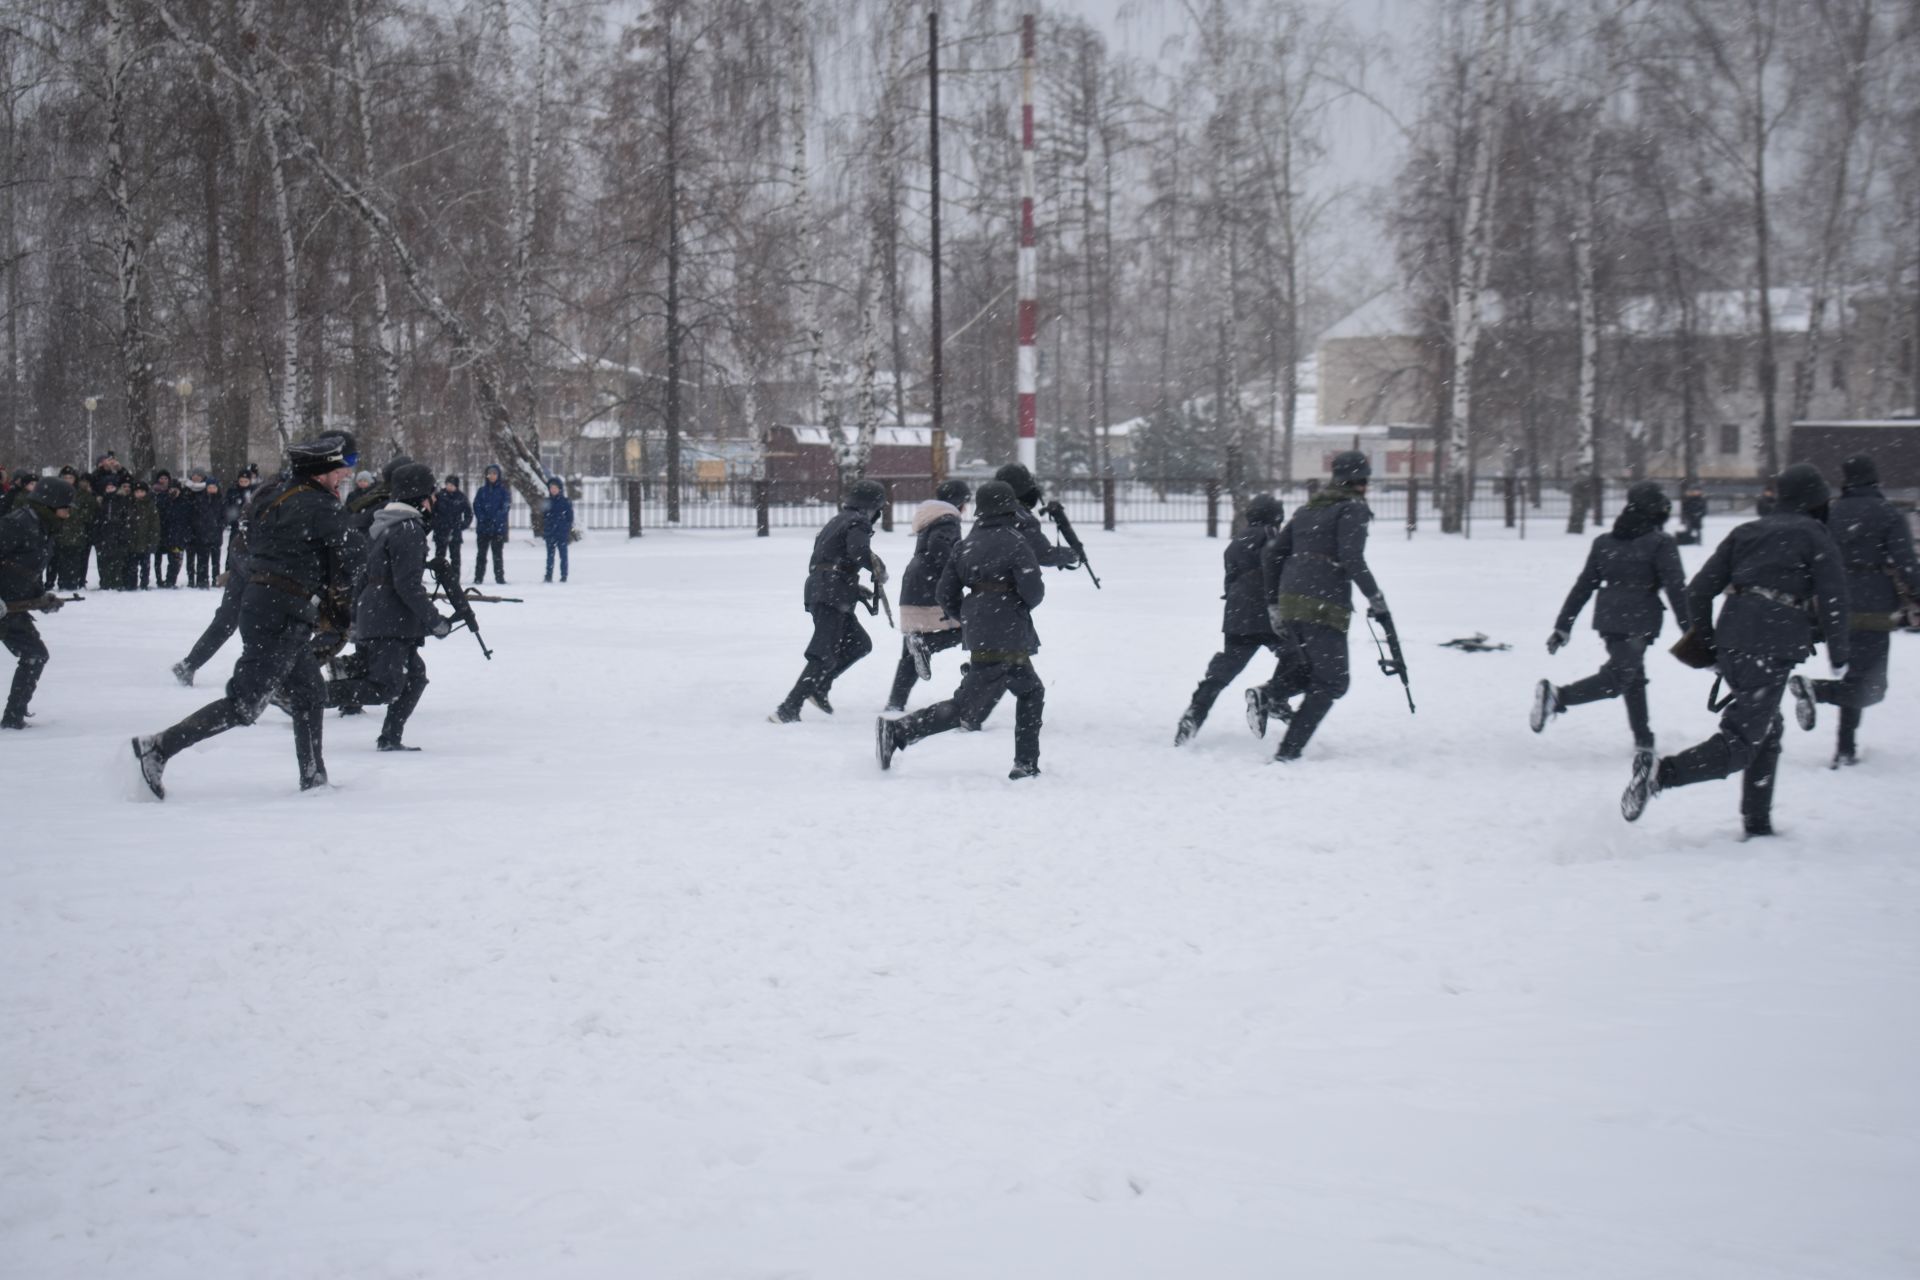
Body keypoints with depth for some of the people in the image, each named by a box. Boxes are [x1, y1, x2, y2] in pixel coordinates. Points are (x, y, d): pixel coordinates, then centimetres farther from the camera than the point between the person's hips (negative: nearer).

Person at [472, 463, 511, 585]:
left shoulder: (503, 490, 3)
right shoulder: (482, 490, 10)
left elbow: (505, 506, -5)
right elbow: (476, 506, 4)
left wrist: (494, 520, -16)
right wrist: (482, 519, -12)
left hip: (499, 527, -2)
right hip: (483, 527, 2)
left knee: (498, 553, -1)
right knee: (481, 553, 3)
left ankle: (500, 577, 2)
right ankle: (478, 577, 5)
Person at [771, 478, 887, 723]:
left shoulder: (837, 521, 24)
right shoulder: (858, 522, -5)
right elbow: (858, 551, -25)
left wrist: (856, 589, 25)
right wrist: (879, 571, -8)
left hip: (818, 590, 9)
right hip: (832, 595, -9)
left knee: (859, 644, 16)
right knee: (824, 655, -13)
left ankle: (818, 688, 9)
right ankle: (788, 709, -20)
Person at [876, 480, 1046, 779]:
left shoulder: (966, 545, 10)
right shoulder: (1014, 541, -9)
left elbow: (946, 596, 9)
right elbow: (1032, 591, -15)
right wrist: (1026, 603, 9)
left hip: (978, 636, 8)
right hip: (1005, 639, -8)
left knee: (1031, 691, 22)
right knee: (965, 709, -3)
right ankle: (897, 732, -14)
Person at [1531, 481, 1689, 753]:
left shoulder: (1604, 542, 11)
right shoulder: (1660, 544, -5)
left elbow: (1583, 586, 12)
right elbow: (1676, 589, -9)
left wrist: (1563, 626, 14)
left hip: (1608, 618, 7)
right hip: (1638, 620, -7)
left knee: (1633, 676, 19)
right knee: (1617, 678, -12)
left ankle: (1643, 738, 22)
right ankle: (1559, 695, -31)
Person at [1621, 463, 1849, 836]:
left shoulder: (1745, 532, 18)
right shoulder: (1816, 537, 3)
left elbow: (1698, 591, 14)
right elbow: (1832, 600, -5)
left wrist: (1707, 642, 23)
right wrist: (1838, 655, 7)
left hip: (1731, 645, 7)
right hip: (1773, 651, -7)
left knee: (1766, 733, 21)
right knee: (1741, 743, -9)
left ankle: (1756, 822, 21)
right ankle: (1661, 772, -28)